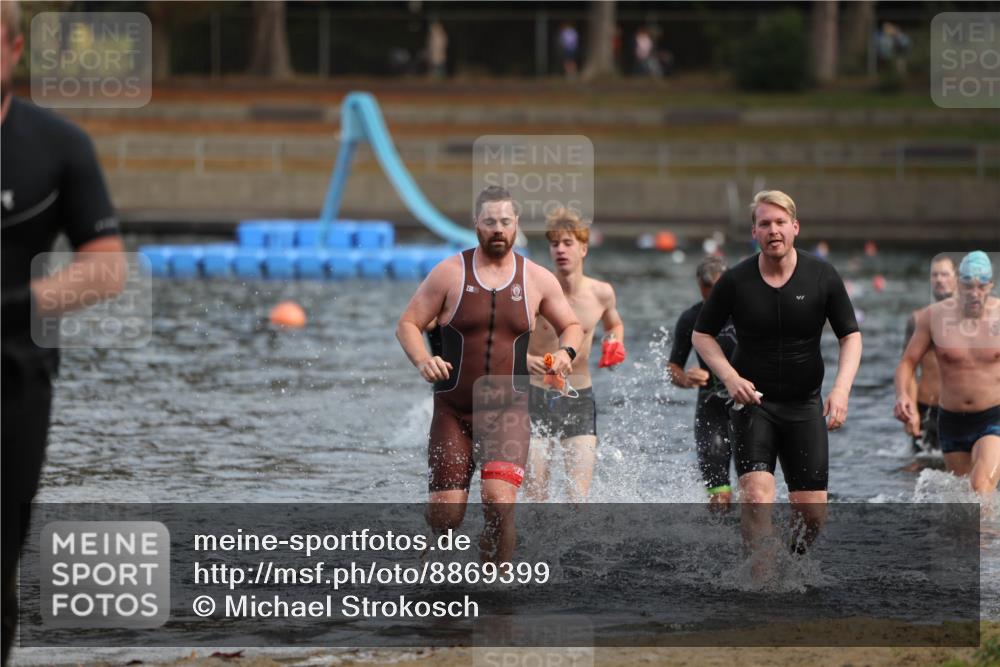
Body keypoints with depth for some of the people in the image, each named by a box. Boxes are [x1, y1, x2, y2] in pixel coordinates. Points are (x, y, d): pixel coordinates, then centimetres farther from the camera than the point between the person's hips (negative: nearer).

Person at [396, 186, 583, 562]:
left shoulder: (537, 280, 4)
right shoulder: (450, 273, -1)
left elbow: (572, 326, 16)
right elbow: (408, 324, 2)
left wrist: (566, 352, -7)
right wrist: (422, 361, -18)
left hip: (509, 411, 0)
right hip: (453, 410, 0)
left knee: (499, 502, -22)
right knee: (445, 516, 0)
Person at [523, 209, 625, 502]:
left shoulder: (601, 293, -2)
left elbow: (614, 324, 21)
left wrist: (615, 343, -1)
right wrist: (525, 360, -26)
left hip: (579, 400, 1)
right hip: (536, 397, -1)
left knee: (579, 496, -9)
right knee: (534, 495, -3)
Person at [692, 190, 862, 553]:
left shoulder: (822, 276, -4)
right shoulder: (735, 281, -6)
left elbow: (851, 336, 3)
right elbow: (702, 335, 6)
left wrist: (841, 388, -14)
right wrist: (730, 377, -11)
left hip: (805, 404, 2)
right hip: (753, 401, -2)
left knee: (812, 510, -1)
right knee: (756, 495, -22)